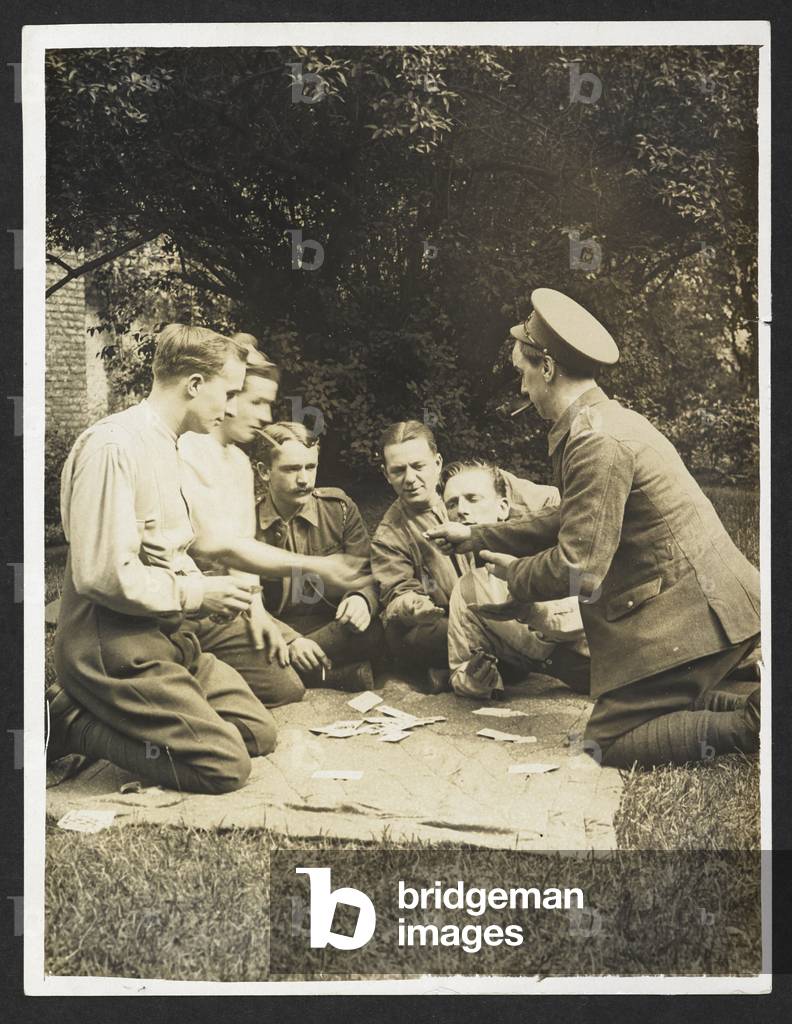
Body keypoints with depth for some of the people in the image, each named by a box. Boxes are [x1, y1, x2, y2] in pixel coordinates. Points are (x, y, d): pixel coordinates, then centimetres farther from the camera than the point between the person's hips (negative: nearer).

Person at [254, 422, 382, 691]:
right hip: (277, 635, -1)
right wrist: (289, 639, -25)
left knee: (372, 633, -33)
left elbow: (366, 574, 3)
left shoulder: (339, 507, 3)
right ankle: (343, 674, -23)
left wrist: (362, 599, -23)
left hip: (337, 632, 1)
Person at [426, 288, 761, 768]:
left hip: (690, 615, -10)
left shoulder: (596, 441, -21)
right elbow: (572, 521, 23)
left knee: (609, 742, -3)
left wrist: (515, 572, 1)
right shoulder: (607, 419, 13)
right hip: (705, 600, 10)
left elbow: (578, 567, -21)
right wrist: (475, 537, 27)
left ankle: (753, 724, -6)